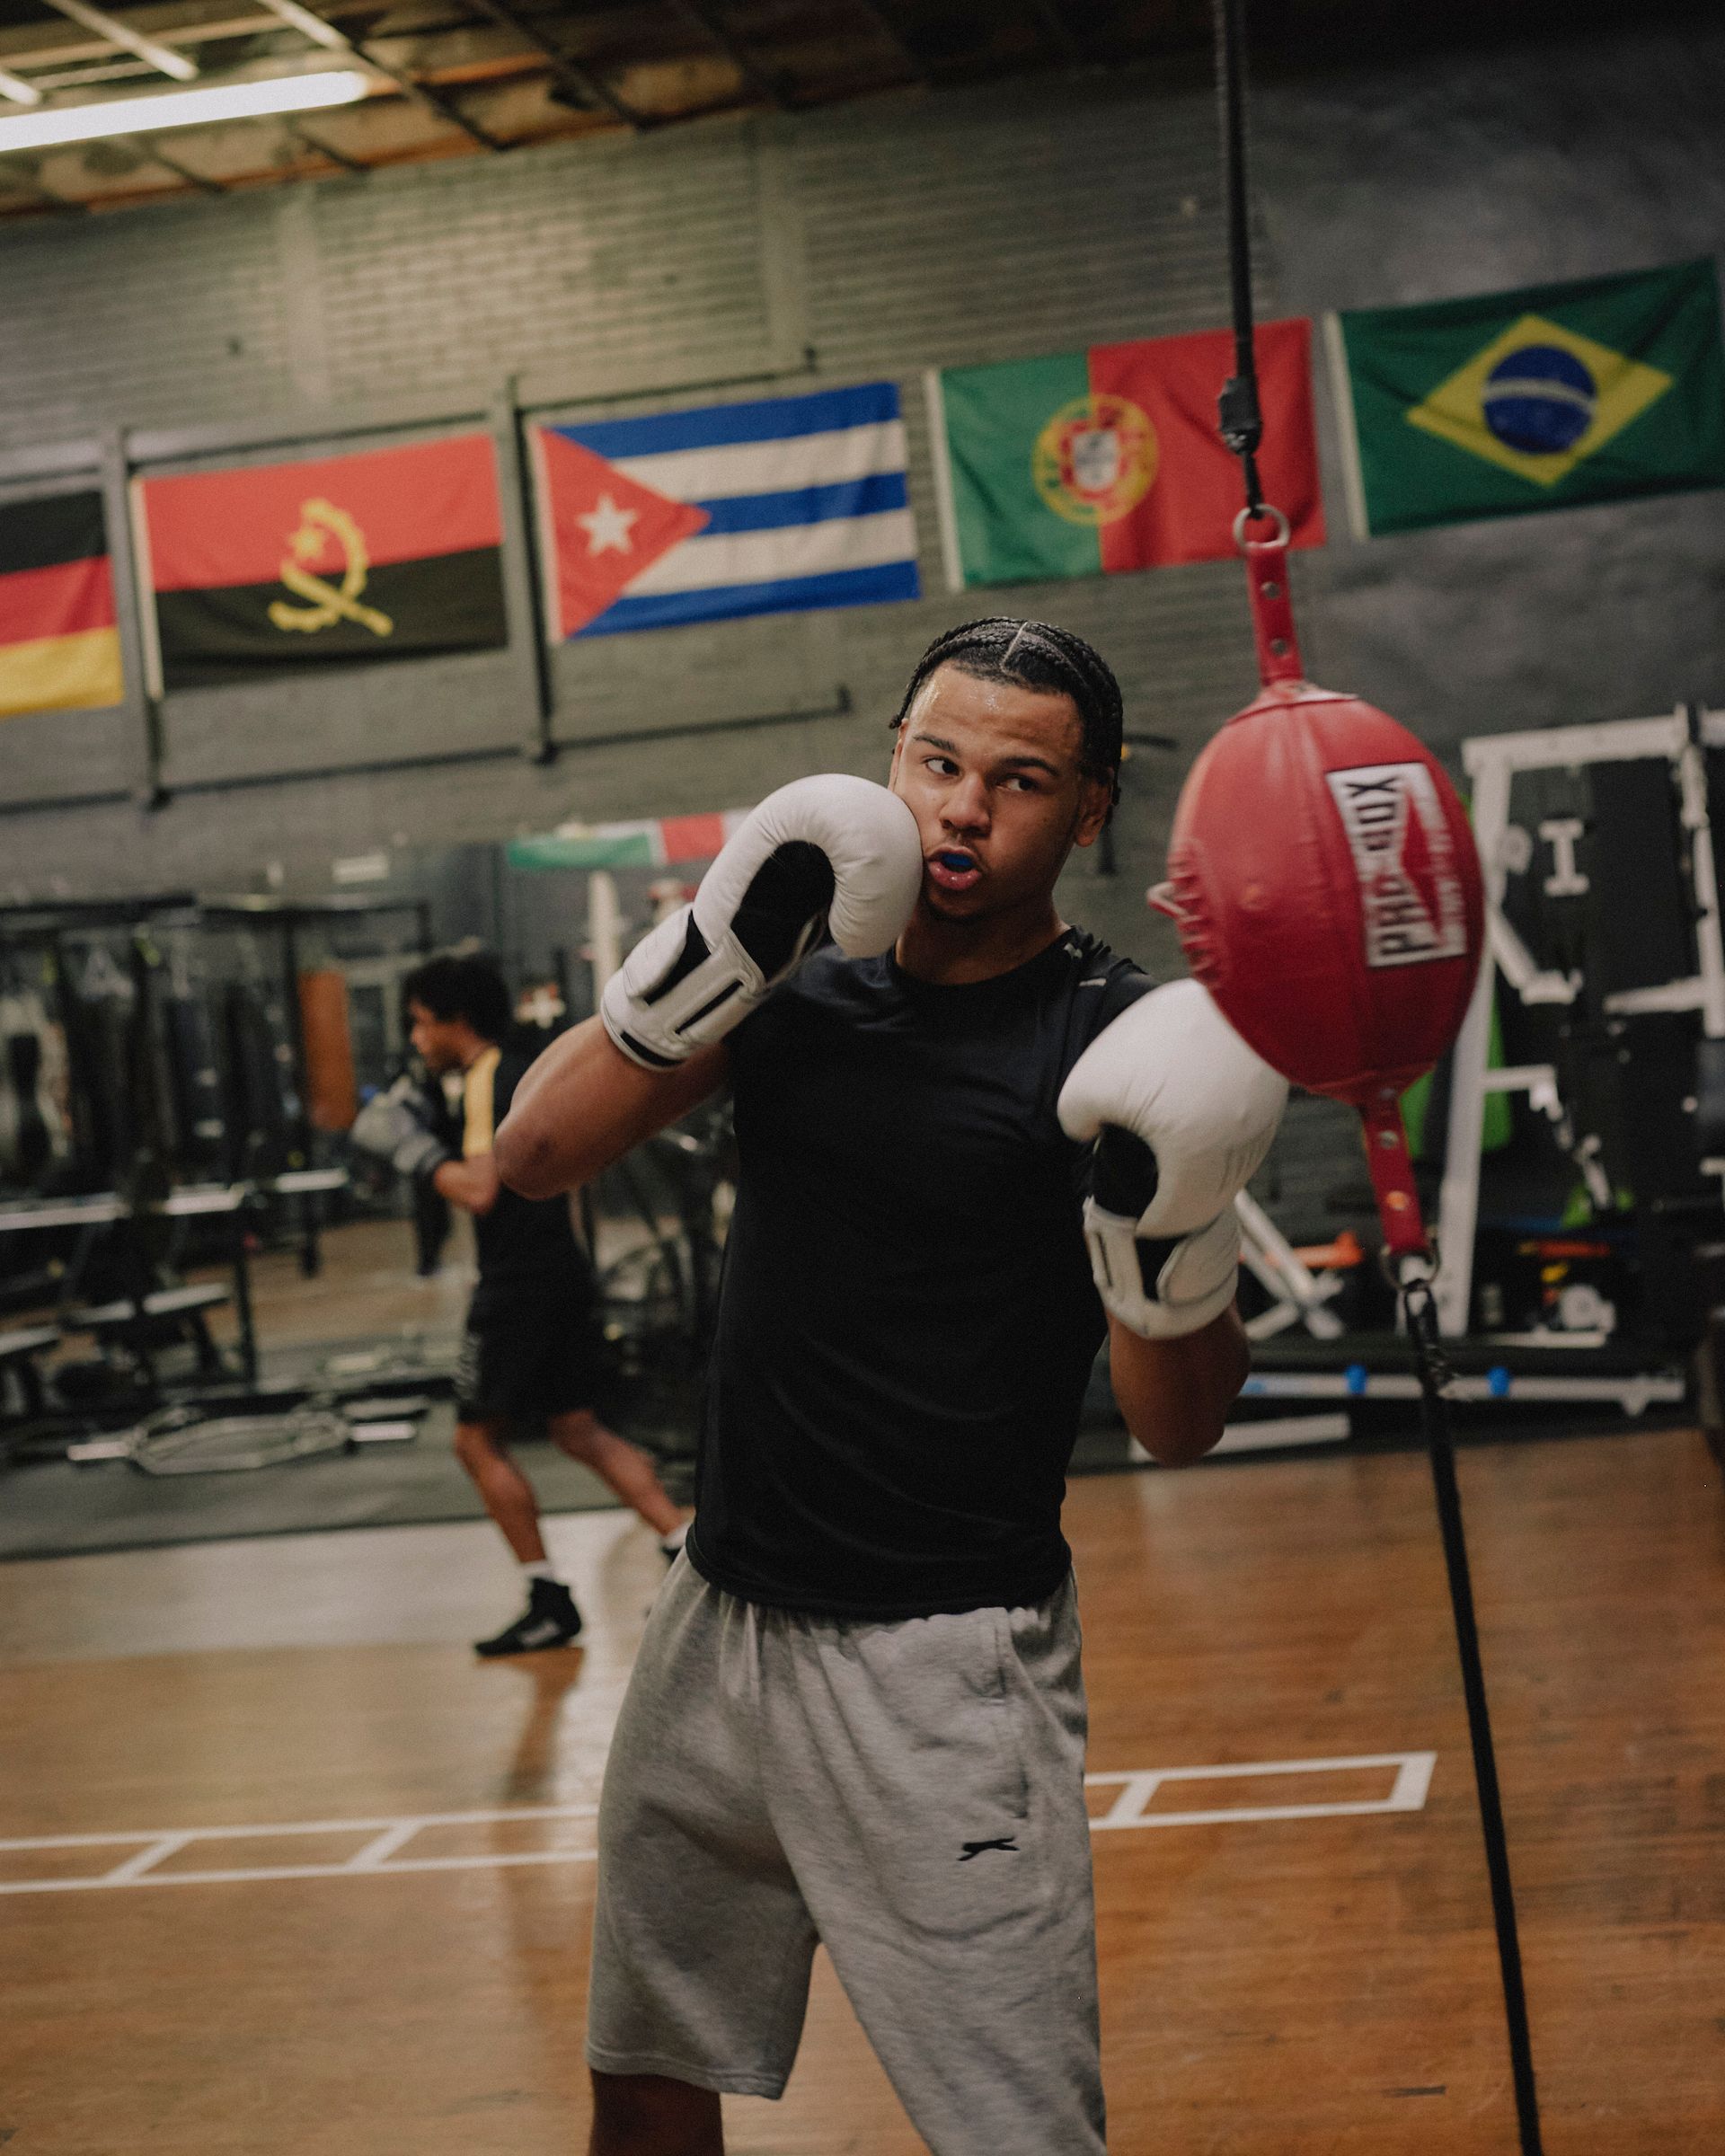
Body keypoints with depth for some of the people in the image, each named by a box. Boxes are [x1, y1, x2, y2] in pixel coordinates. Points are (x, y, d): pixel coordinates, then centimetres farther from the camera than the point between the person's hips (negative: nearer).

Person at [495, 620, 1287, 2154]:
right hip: (723, 1619, 6)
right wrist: (714, 957, -14)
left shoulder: (1113, 1044, -11)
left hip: (943, 1665, -5)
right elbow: (536, 1156, -2)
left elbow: (1181, 1426, -12)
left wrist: (1171, 1220, -30)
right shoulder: (804, 973, 4)